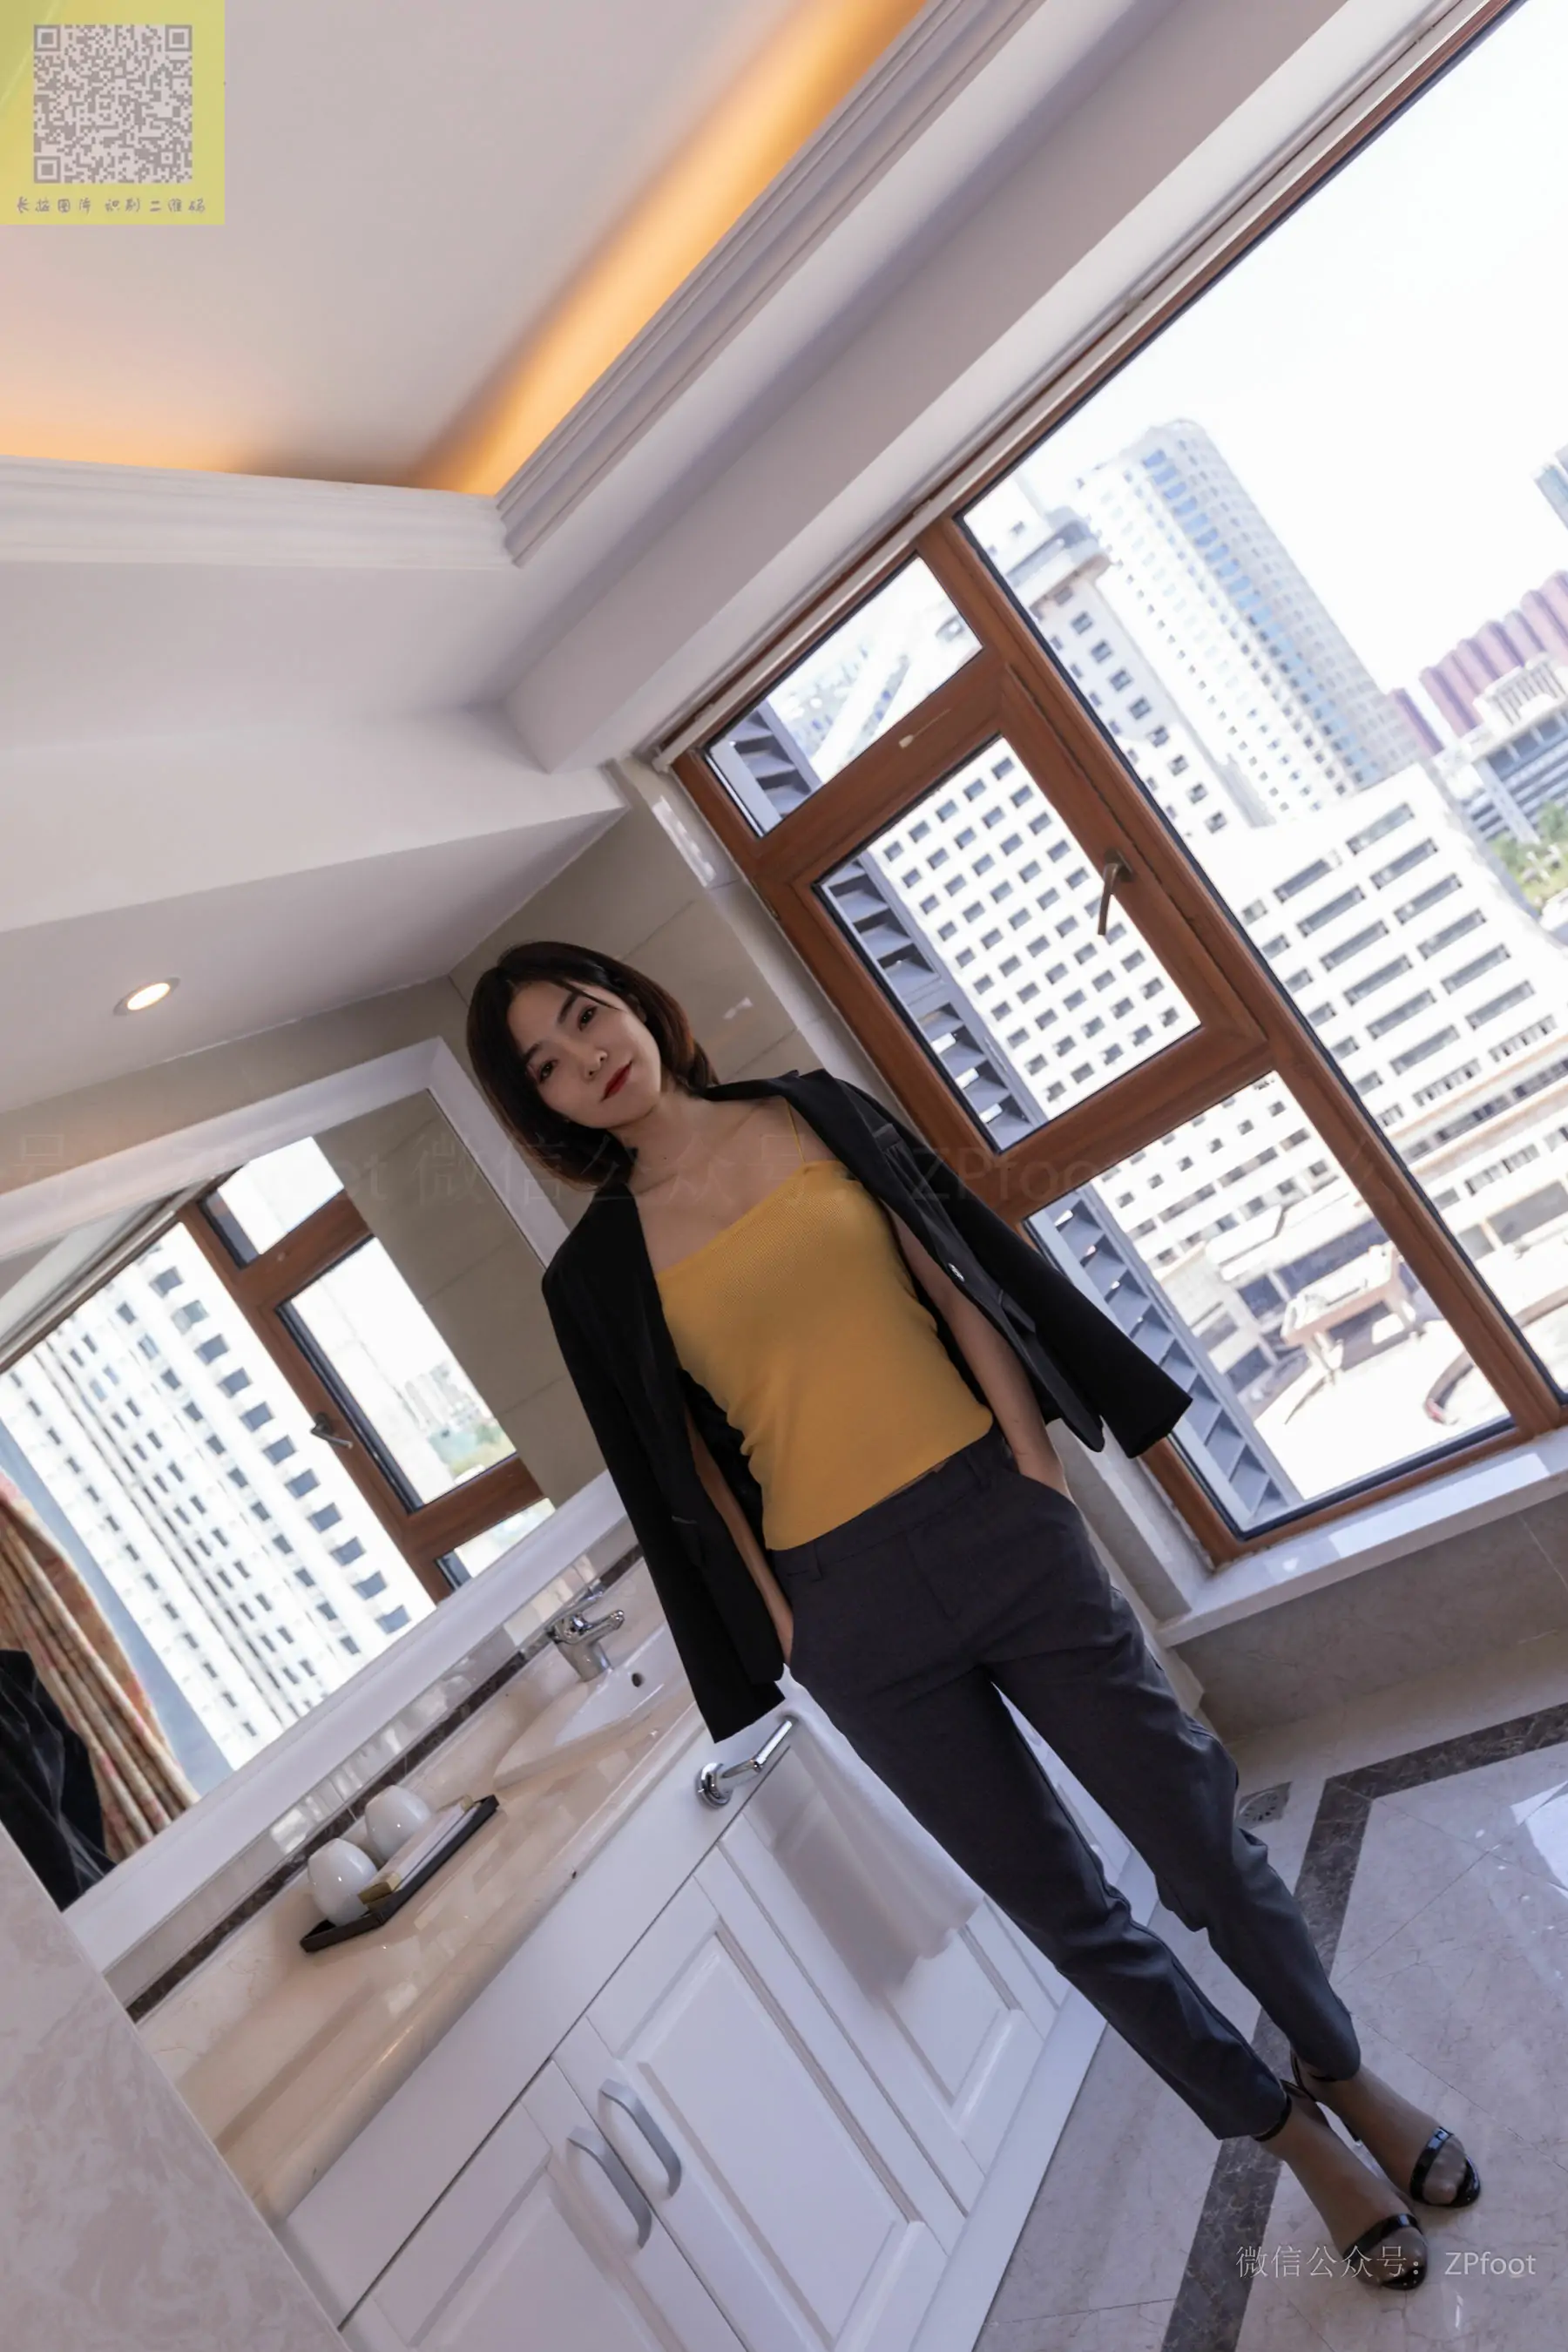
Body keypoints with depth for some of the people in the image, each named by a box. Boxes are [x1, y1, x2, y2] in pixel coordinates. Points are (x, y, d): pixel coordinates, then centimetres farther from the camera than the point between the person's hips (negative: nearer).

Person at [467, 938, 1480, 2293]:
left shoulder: (816, 1110, 4)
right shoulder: (598, 1273, 0)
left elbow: (960, 1279, 3)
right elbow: (686, 1473, 3)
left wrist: (1034, 1456, -6)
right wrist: (781, 1632, -2)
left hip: (997, 1521, 1)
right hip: (853, 1609, 0)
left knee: (1195, 1826, 10)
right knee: (1068, 1910, 12)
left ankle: (1340, 2068, 40)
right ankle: (1285, 2128, 37)